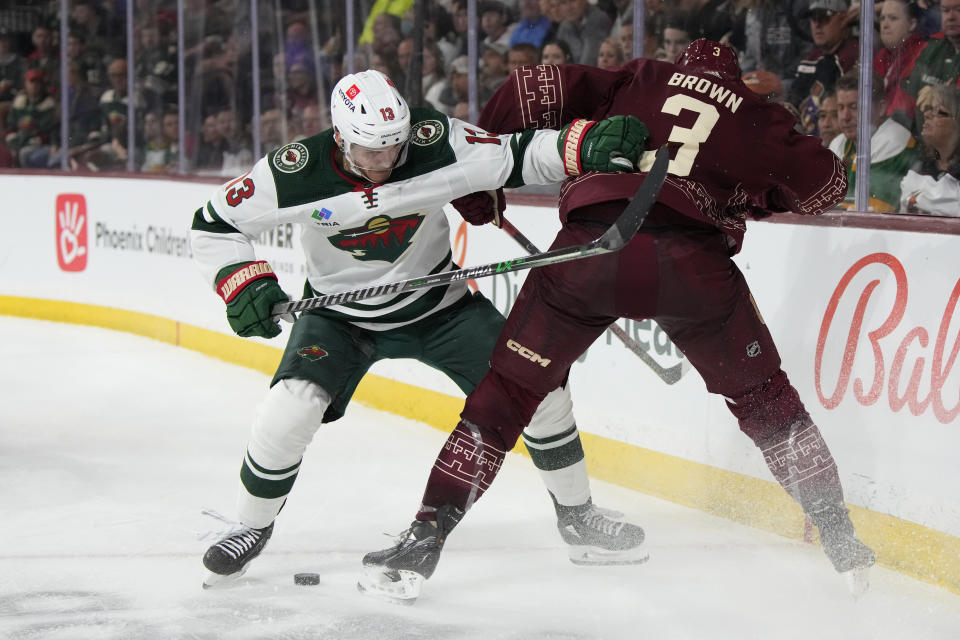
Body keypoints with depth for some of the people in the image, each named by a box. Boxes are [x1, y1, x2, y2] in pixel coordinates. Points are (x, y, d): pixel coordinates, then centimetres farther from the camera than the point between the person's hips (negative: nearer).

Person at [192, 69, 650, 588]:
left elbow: (515, 157, -24)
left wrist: (590, 146, -40)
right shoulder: (297, 171, -24)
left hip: (437, 303, 1)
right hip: (342, 312, -1)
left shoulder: (433, 145, -24)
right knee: (289, 411, -23)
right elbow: (213, 224, -13)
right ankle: (252, 526, 4)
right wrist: (244, 284, -28)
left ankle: (577, 517, 12)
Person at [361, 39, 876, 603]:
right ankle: (840, 541, 20)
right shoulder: (757, 118, 25)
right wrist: (759, 190, 44)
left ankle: (425, 541, 9)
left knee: (509, 388, 14)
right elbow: (826, 184, 27)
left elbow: (536, 90, 17)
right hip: (690, 256, 0)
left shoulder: (640, 80, 27)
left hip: (591, 238, 0)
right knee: (763, 398, 20)